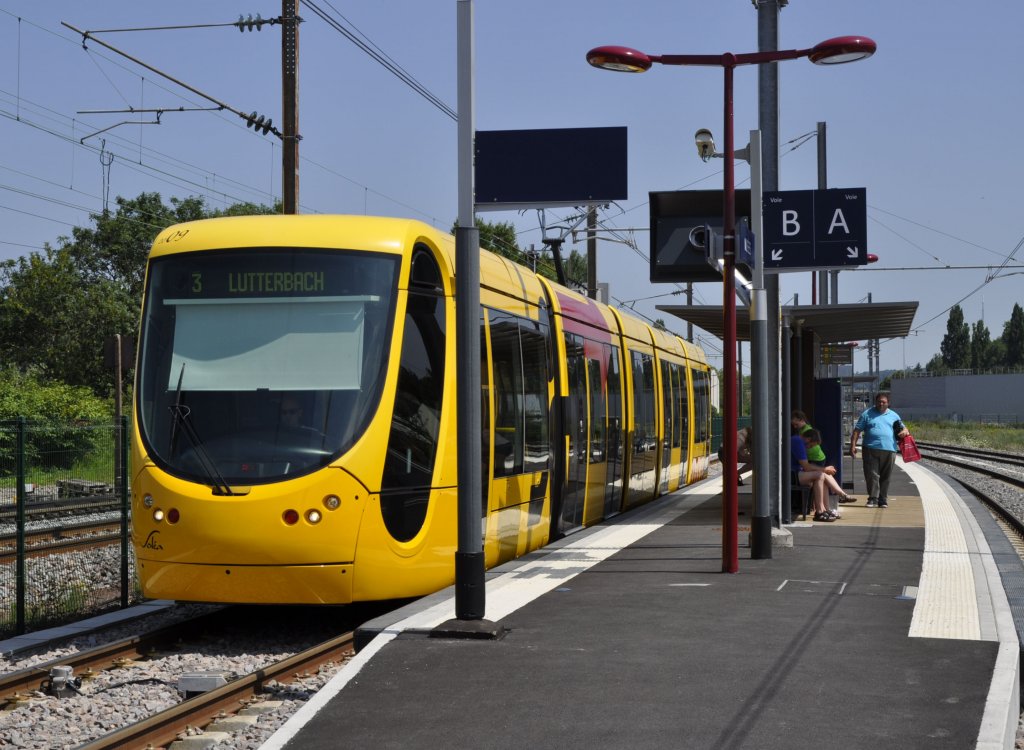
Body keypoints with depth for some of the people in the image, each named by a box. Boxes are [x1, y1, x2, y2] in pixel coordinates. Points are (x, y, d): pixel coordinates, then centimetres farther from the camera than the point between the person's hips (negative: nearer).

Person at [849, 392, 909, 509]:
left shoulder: (893, 416, 17)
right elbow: (857, 430, 6)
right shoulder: (867, 414, 9)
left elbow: (902, 428, 25)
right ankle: (873, 499, -4)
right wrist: (853, 445, -4)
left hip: (889, 451, 2)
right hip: (871, 450, -2)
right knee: (872, 475, -7)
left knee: (885, 477, 5)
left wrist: (904, 431, -1)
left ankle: (883, 500, 11)